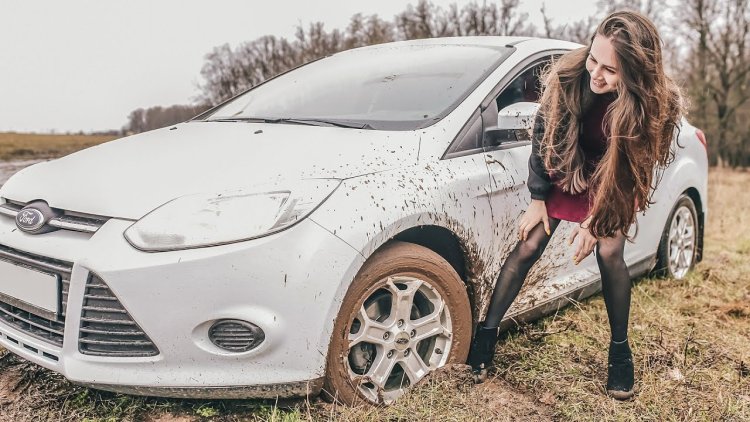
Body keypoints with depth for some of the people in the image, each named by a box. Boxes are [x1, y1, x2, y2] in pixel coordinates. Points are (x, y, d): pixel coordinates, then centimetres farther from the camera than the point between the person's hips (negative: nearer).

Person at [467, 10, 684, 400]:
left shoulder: (657, 103, -29)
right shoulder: (567, 75, -29)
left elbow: (633, 170, -18)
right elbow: (543, 136, -16)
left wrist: (595, 221, -16)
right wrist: (537, 199, -10)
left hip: (614, 184, 0)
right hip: (567, 172, 1)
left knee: (609, 252, -13)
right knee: (528, 246, -7)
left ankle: (620, 350, 8)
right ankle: (487, 333, 2)